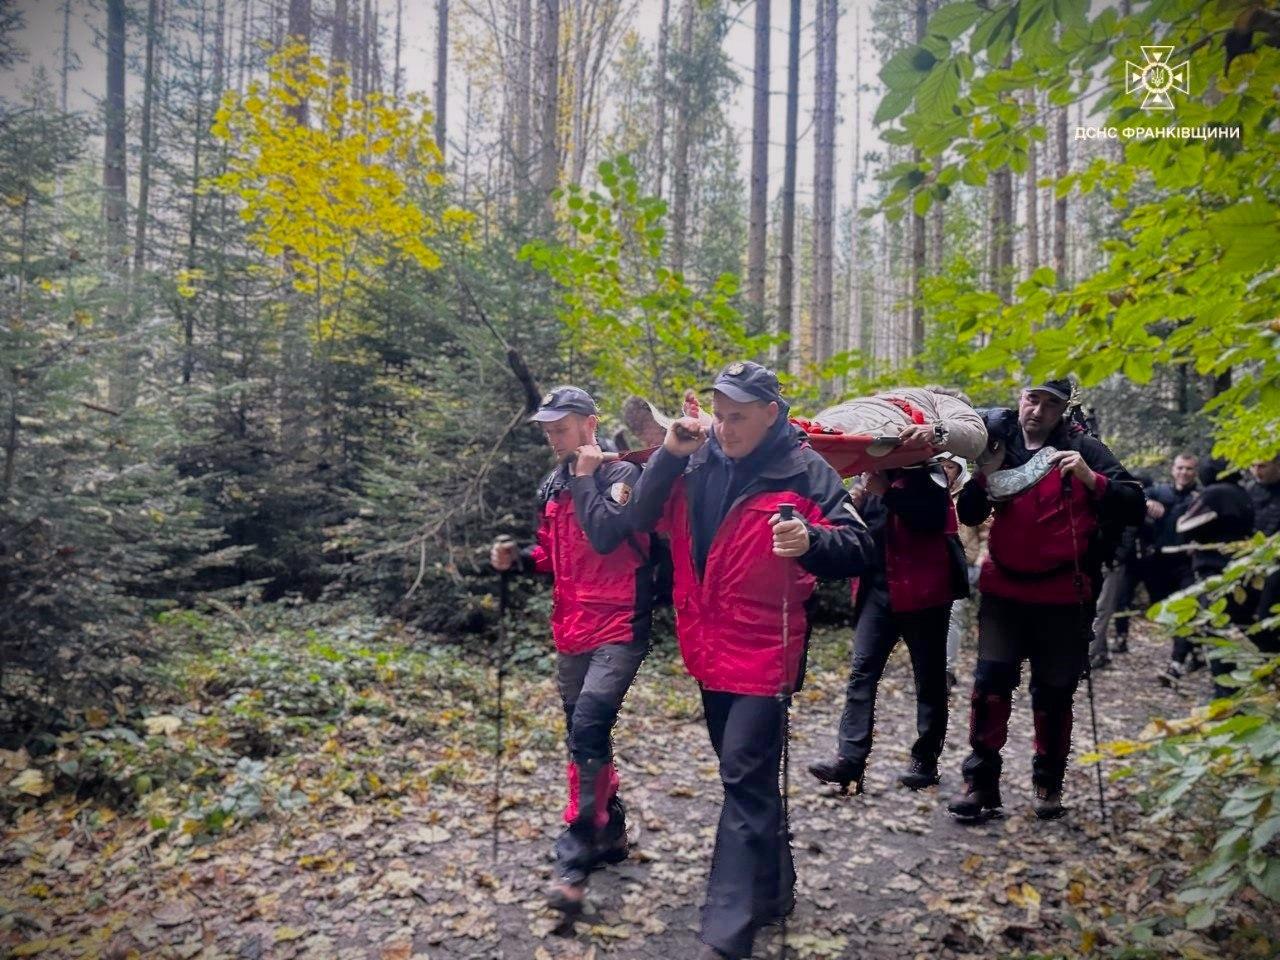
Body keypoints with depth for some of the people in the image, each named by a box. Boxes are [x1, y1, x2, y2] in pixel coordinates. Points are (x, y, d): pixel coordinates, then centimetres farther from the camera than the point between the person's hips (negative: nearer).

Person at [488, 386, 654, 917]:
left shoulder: (622, 474, -10)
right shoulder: (553, 484, 11)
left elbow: (604, 536, -26)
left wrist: (584, 475, -17)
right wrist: (519, 558, 0)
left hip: (618, 627, -8)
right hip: (570, 629, 8)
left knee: (588, 728, -18)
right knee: (584, 734, 15)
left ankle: (576, 857, -7)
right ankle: (610, 832, 33)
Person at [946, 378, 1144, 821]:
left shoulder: (1085, 450, -2)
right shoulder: (999, 447, 5)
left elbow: (1134, 507, -7)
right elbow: (969, 516, 7)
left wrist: (1090, 478, -22)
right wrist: (984, 477, -10)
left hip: (1063, 596, -1)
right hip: (1004, 590, 2)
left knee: (1054, 691, 9)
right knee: (990, 681, -6)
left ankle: (1048, 782, 26)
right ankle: (980, 780, 4)